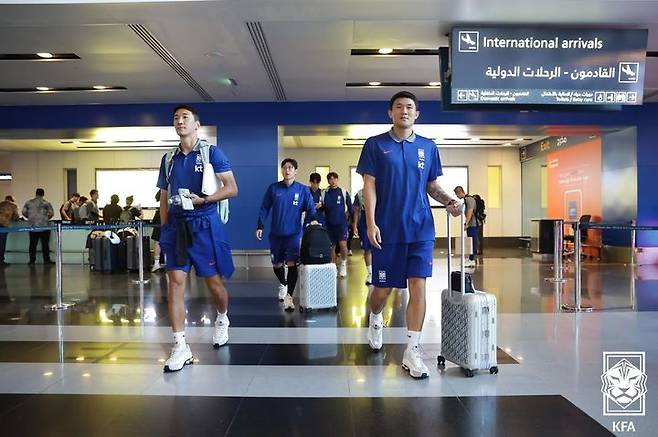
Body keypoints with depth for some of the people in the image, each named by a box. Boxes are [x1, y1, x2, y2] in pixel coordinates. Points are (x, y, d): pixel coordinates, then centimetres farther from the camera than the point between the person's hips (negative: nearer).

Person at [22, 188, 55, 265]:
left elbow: (24, 212, 4)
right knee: (45, 244, 1)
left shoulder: (28, 202, 7)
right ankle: (46, 260, 3)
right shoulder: (46, 203, -2)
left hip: (32, 226, 3)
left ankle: (32, 261, 9)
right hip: (44, 226, -3)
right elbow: (51, 213, -7)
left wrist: (29, 217, 20)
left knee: (33, 244, 7)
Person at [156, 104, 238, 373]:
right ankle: (180, 347, 1)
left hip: (204, 224, -4)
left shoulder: (212, 153, 0)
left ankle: (222, 320, 36)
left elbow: (232, 188, -6)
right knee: (175, 282, -4)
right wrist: (164, 230, 10)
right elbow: (164, 198, 17)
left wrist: (202, 199, -19)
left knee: (213, 282, 4)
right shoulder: (169, 159, 14)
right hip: (176, 225, 4)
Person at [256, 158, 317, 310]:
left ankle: (289, 296, 1)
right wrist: (260, 226, -4)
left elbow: (310, 208, -2)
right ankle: (283, 284, 43)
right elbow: (264, 208, 3)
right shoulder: (273, 188, 1)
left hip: (294, 234, -2)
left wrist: (313, 219, -22)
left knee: (292, 265, -9)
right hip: (276, 234, 2)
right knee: (276, 264, 14)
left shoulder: (303, 190, -1)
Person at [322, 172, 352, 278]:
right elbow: (322, 208, 10)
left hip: (341, 223, -2)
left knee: (343, 244, -13)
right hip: (329, 224, 2)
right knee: (331, 246, 8)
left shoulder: (344, 193, 0)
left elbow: (350, 207, 5)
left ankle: (343, 264, 9)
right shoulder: (324, 193, 3)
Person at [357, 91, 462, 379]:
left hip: (420, 229, 2)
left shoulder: (428, 147, 10)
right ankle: (375, 319, 42)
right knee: (383, 288, 7)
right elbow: (369, 185, -3)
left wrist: (448, 201, -5)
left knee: (418, 286, -4)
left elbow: (432, 185, 15)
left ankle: (412, 351, 6)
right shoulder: (376, 145, 2)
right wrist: (371, 223, -11)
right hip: (387, 230, -2)